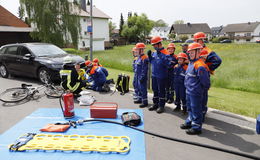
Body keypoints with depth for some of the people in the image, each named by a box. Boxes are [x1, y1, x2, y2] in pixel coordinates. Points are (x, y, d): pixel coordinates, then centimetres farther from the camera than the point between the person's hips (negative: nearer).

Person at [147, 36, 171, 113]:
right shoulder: (154, 53, 7)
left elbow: (168, 65, -21)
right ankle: (155, 104, 31)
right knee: (155, 90, 17)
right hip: (154, 75, 8)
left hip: (161, 76, -7)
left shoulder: (165, 53, -15)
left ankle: (161, 106, 15)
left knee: (161, 91, 3)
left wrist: (163, 59, -33)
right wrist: (149, 56, 3)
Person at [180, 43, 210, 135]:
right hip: (188, 91, 10)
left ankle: (196, 127, 15)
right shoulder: (191, 63, 8)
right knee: (190, 108, 22)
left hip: (195, 93, -10)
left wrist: (201, 89, -6)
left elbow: (205, 81, -19)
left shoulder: (200, 65, -22)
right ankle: (189, 122, 39)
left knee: (196, 110, 2)